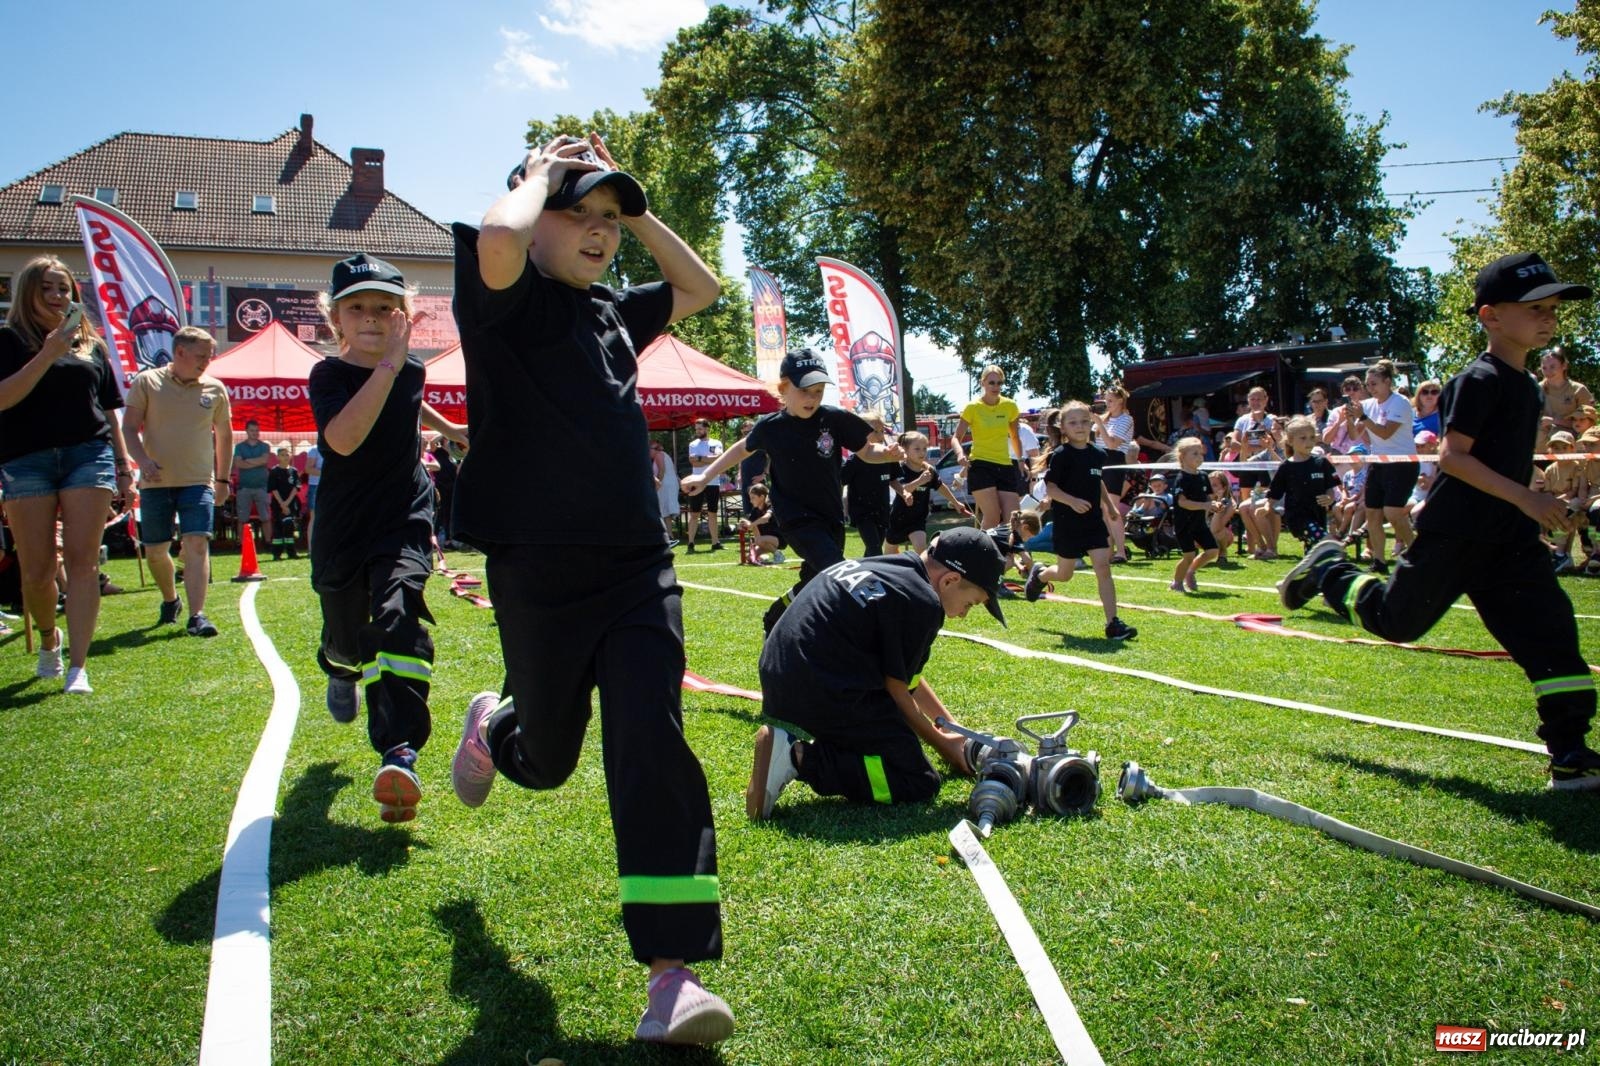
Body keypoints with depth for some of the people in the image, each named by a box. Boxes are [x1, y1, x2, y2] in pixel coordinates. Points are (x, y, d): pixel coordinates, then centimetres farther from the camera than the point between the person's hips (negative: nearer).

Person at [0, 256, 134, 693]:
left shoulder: (91, 344, 16)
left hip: (89, 454, 1)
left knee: (82, 561, -9)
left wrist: (123, 461, 14)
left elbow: (109, 409, 20)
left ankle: (78, 666, -10)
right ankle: (48, 638, 30)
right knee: (36, 570, 0)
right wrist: (49, 354, -14)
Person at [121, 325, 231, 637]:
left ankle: (196, 615, -18)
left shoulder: (215, 389, 6)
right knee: (155, 550, 8)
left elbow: (224, 435, 16)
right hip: (155, 482, 0)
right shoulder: (146, 382, 1)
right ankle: (170, 600, 33)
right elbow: (129, 427, -1)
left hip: (198, 482, 0)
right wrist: (142, 460, -18)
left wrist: (223, 479, 14)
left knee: (197, 543, -15)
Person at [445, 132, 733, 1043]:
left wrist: (635, 208, 18)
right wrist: (541, 173, -7)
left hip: (639, 567, 4)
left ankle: (673, 972, -8)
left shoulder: (614, 310, 16)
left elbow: (701, 287, 30)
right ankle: (492, 728, 54)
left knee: (652, 742, -11)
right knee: (546, 758, 14)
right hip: (539, 573, -4)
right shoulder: (510, 299, -4)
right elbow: (497, 237, -28)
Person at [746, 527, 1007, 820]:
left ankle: (789, 739, 8)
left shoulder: (875, 565, 16)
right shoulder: (923, 602, -12)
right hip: (829, 695, -10)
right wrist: (942, 743, 12)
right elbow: (897, 689, -5)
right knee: (921, 784, 0)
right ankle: (801, 759, -13)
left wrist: (952, 727, 28)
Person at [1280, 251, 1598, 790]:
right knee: (1397, 618, 1)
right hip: (1454, 533, -8)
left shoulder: (1526, 384, 14)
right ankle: (1329, 569, 27)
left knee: (1551, 633, 0)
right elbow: (1452, 456, -22)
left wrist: (1541, 503, 17)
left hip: (1508, 537, 8)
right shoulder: (1479, 380, -14)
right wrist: (1525, 498, -25)